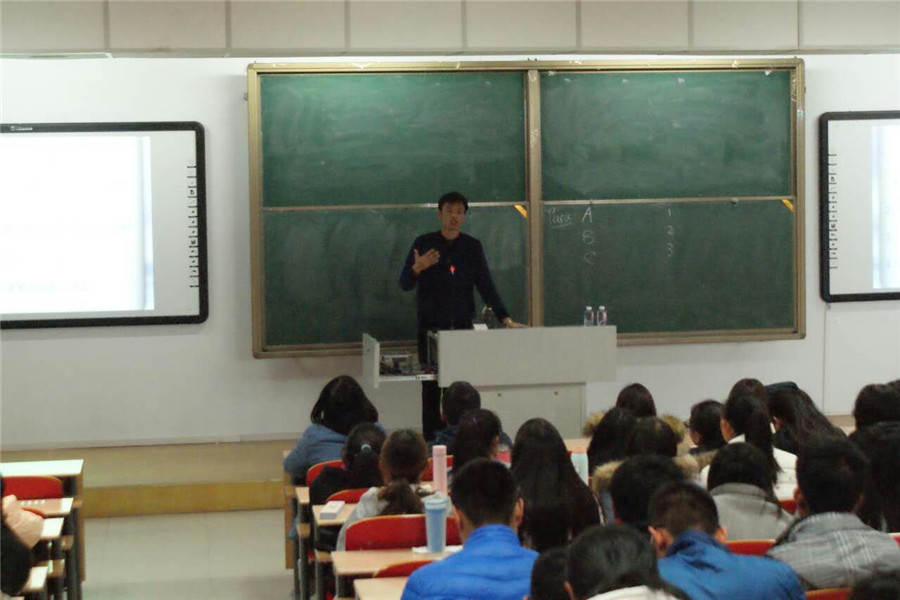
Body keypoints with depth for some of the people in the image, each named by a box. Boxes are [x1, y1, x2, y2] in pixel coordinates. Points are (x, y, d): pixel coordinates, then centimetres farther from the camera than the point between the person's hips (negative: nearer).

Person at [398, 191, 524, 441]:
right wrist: (417, 268, -18)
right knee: (431, 386, -4)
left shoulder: (472, 247, 8)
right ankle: (430, 441, 0)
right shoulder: (424, 243, 4)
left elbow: (486, 286, 7)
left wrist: (506, 318, -1)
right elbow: (404, 284, 3)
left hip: (463, 327, 1)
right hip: (431, 328, -1)